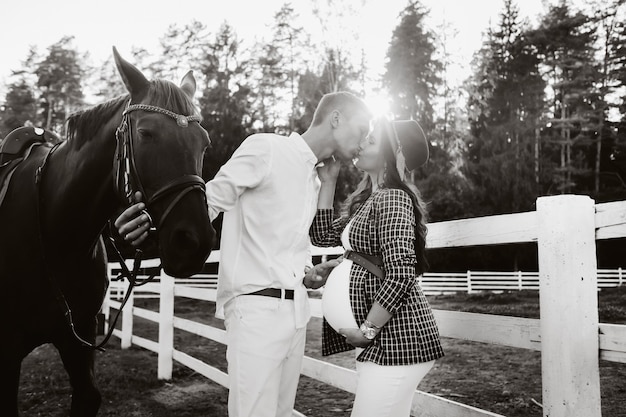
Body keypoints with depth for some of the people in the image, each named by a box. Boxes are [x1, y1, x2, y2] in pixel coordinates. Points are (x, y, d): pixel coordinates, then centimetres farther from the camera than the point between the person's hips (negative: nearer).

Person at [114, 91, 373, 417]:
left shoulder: (314, 180, 18)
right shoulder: (264, 148, -5)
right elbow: (211, 199, -11)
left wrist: (311, 276, 4)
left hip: (296, 312, 8)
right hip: (257, 307, -8)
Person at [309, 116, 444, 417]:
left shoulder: (392, 199, -13)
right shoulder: (369, 200, 17)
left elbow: (400, 276, -21)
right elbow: (323, 235, 14)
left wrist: (366, 330, -16)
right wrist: (328, 181, 10)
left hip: (396, 336, -9)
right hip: (385, 339, 9)